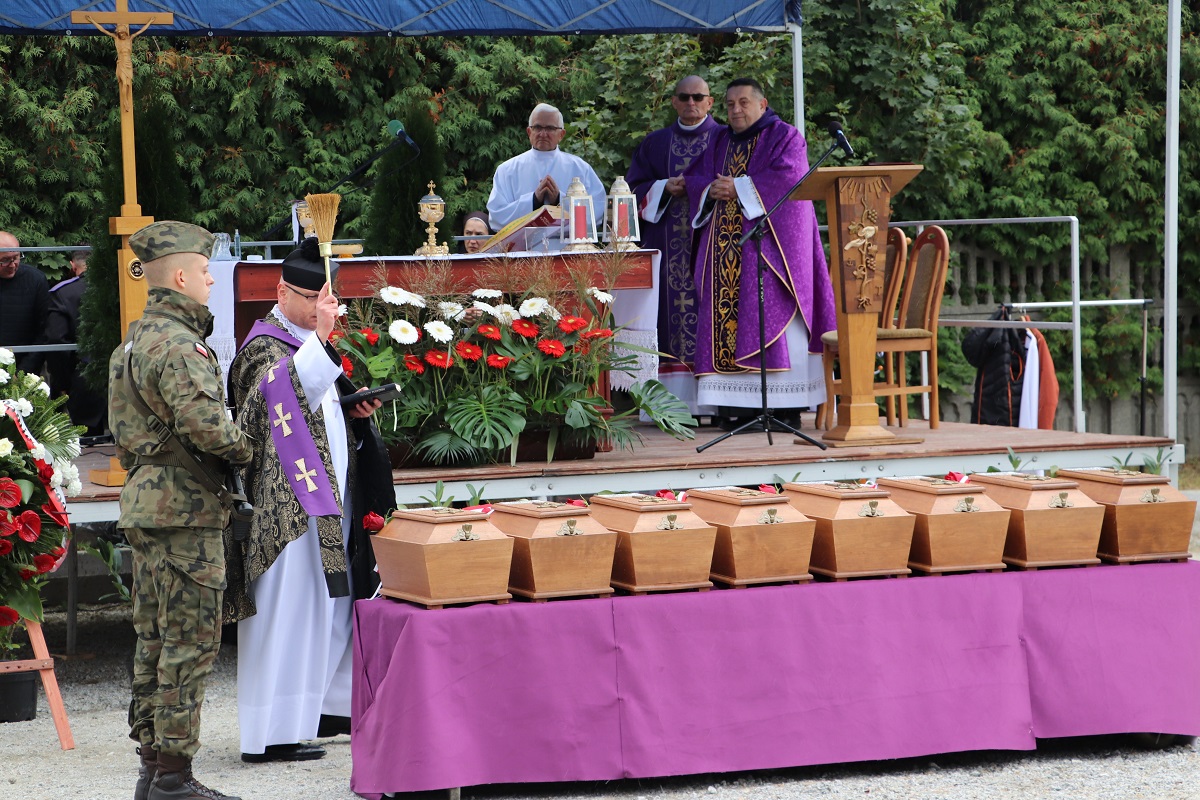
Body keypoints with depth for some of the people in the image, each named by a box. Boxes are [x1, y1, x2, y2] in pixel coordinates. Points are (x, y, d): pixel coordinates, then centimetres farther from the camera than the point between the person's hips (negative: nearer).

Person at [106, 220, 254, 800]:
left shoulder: (139, 338, 16)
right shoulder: (178, 345, -16)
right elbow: (205, 424, -29)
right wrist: (244, 448, -11)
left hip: (146, 502, 10)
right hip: (184, 508, -10)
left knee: (155, 639, 13)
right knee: (190, 642, -6)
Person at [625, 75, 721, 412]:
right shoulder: (655, 143, 16)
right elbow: (635, 188, 13)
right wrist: (664, 189, -6)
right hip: (668, 243, 2)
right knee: (673, 317, -4)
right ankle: (676, 401, -4)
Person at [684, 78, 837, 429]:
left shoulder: (784, 137, 3)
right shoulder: (720, 142, 21)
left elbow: (788, 177, -13)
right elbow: (694, 179, 15)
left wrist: (739, 188, -13)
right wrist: (711, 189, -7)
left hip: (769, 239, -6)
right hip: (726, 240, 6)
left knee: (772, 317, -11)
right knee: (726, 315, -3)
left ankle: (788, 407, -13)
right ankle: (738, 404, -4)